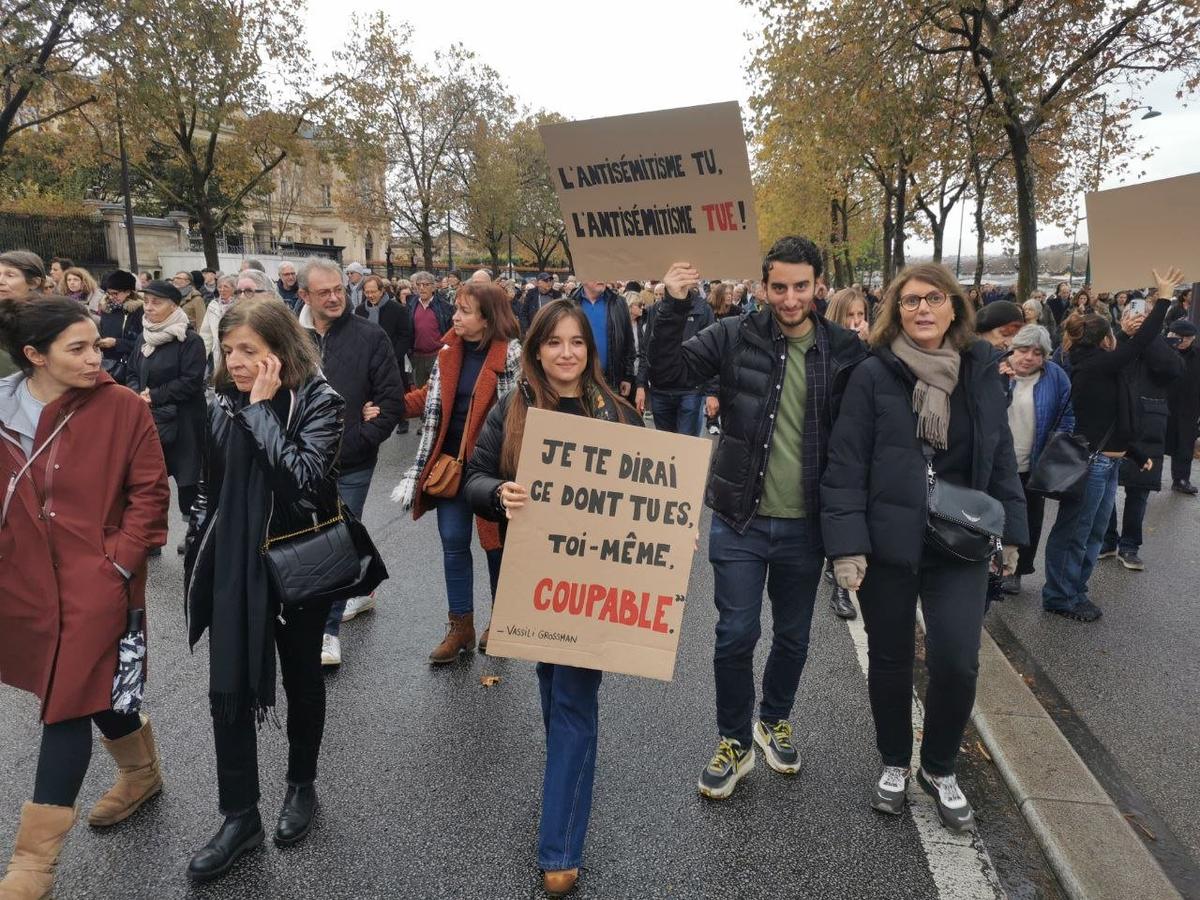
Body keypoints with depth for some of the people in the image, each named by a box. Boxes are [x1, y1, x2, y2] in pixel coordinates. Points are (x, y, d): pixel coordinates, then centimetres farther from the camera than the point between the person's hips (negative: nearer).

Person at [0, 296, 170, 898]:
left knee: (67, 702, -1)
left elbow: (150, 491, -8)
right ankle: (142, 771, 45)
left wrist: (120, 559, -13)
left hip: (96, 578, -4)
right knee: (93, 687, 19)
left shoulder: (123, 407, -10)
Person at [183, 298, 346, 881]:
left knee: (301, 680, 14)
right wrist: (196, 560, 12)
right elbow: (210, 489, 11)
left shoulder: (318, 402, -13)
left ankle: (301, 786, 36)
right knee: (227, 692, 5)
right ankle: (239, 816, 21)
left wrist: (263, 407, -25)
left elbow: (304, 478, -29)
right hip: (233, 568, 4)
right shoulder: (222, 403, 1)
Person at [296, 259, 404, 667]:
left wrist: (363, 439, -14)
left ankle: (329, 631, 10)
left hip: (351, 463, -4)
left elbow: (392, 399, -8)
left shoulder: (370, 336, -8)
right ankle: (360, 591, 44)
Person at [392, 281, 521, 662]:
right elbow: (431, 399, 13)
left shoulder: (511, 355, -14)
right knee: (453, 542, 9)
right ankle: (460, 627, 22)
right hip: (451, 460, 6)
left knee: (496, 542, 11)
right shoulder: (449, 350, 4)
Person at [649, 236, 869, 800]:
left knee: (793, 637, 17)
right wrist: (674, 307, -23)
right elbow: (666, 373, -13)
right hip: (740, 521, -2)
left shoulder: (844, 351, -2)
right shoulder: (734, 338, -5)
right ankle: (734, 742, 26)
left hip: (804, 525, 2)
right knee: (736, 636, 4)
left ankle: (774, 721, 43)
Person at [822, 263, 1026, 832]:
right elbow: (845, 465, -9)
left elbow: (1001, 458, 11)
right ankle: (895, 764, 36)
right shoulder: (873, 375, -7)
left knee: (956, 661, -5)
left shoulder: (981, 372, 4)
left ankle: (940, 770, 23)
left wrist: (1010, 531, 9)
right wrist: (846, 544, -15)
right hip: (887, 544, -2)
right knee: (890, 661, 11)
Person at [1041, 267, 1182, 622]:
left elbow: (1111, 421, 19)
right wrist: (1164, 298, -9)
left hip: (1106, 462, 10)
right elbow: (1140, 343, -17)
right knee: (1073, 532, 0)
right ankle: (1059, 596, 10)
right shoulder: (1094, 365, -15)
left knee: (1094, 532, 15)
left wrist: (1137, 455, 22)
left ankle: (1075, 592, 24)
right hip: (1090, 463, -10)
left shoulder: (1095, 368, 13)